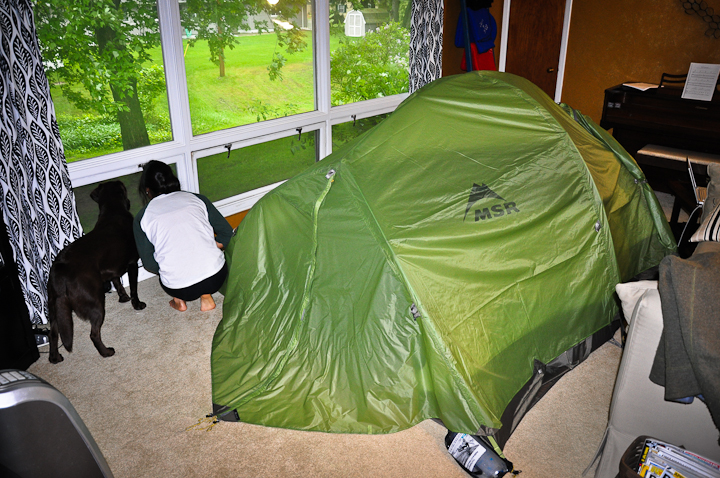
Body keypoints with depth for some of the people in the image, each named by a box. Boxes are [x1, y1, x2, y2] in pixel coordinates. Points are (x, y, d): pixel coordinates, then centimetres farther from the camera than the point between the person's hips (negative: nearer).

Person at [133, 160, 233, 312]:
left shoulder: (142, 218, 6)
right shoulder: (197, 199, 9)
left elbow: (149, 264, 6)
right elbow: (227, 233, 8)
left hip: (180, 288, 0)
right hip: (217, 278, 0)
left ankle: (179, 300, 24)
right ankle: (206, 298, 23)